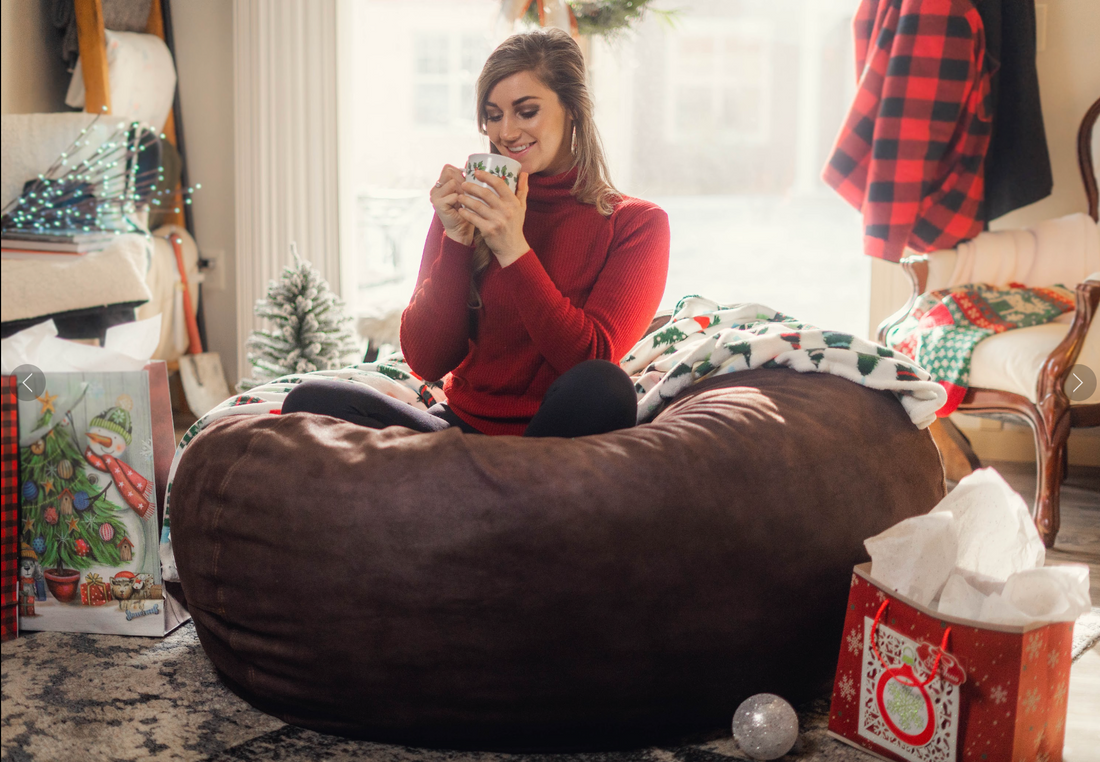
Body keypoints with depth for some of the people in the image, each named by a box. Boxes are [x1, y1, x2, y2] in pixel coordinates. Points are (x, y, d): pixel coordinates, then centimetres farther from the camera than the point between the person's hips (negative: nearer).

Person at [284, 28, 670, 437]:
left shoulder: (635, 223, 2)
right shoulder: (467, 211, 9)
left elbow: (592, 358, -12)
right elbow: (426, 361, 1)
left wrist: (513, 250, -18)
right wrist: (456, 240, -9)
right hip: (463, 424, 2)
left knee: (603, 387, -36)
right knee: (310, 401, -20)